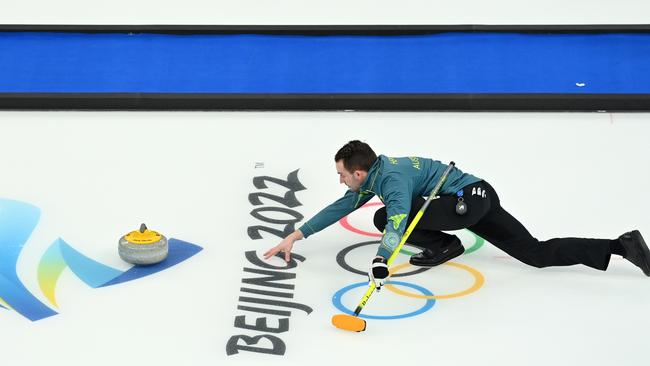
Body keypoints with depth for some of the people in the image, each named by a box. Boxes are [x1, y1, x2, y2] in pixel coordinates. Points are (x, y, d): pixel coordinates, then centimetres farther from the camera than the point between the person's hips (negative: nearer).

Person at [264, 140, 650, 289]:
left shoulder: (392, 177, -18)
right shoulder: (374, 177, 11)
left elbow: (399, 217, -38)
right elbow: (341, 207, 18)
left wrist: (381, 258, -53)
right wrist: (296, 235, 16)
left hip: (471, 198, -11)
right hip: (477, 199, 11)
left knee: (387, 217, -19)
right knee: (538, 253, 5)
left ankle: (444, 245, 1)